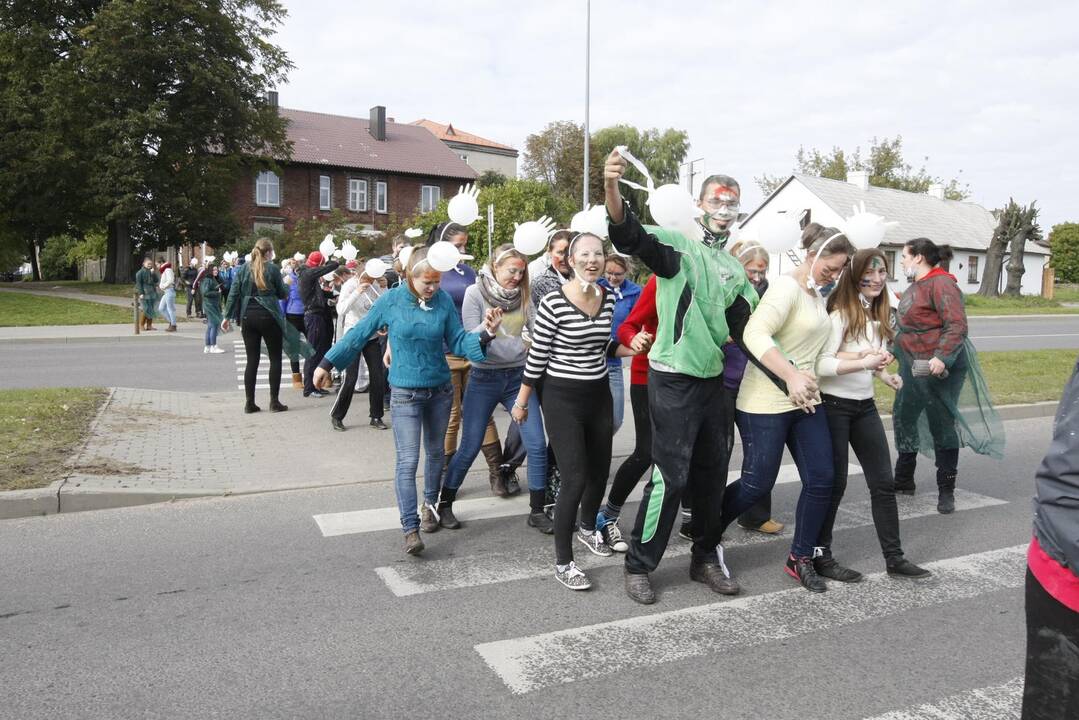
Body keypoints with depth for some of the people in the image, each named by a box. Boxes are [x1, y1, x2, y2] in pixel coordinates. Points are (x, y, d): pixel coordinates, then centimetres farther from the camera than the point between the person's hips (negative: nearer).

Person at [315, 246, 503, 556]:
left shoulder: (444, 301, -6)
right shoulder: (391, 300, -11)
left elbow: (458, 342, -3)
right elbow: (358, 334, -1)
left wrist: (485, 333, -21)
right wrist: (327, 363, 4)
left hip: (440, 389, 3)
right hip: (405, 393, -3)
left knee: (436, 452, 17)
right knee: (408, 461, -8)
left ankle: (430, 504, 39)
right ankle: (410, 529, -5)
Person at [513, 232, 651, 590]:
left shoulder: (609, 298, 1)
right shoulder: (553, 302, -17)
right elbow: (537, 356, -10)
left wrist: (630, 348, -4)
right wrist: (521, 401, -3)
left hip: (599, 394, 6)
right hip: (562, 398, -6)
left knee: (600, 471, 19)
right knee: (575, 478, -9)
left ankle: (586, 526, 48)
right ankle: (563, 562, 6)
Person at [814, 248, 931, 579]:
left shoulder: (880, 314, 9)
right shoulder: (840, 313, -15)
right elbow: (821, 364, -25)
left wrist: (885, 375, 5)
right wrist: (863, 362, -31)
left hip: (865, 405, 8)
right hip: (834, 405, -7)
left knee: (884, 482, 10)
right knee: (834, 483, 2)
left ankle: (894, 557, 21)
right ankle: (820, 556, 17)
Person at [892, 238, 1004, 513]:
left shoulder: (941, 284, -15)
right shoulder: (915, 286, 14)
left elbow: (957, 325, -23)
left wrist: (942, 357, -32)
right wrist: (895, 350, 23)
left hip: (940, 368, -10)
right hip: (914, 368, 10)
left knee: (942, 425, 0)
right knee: (903, 418, 14)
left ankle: (946, 491, 12)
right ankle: (904, 480, 28)